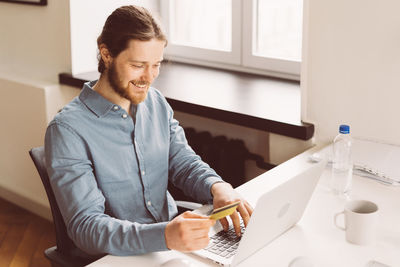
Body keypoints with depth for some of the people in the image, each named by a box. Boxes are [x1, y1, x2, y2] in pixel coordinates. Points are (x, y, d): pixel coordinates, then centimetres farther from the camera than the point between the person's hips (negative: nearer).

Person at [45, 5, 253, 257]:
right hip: (121, 256, -5)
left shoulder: (156, 102, 5)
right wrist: (164, 236, -36)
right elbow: (85, 226, -21)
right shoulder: (67, 130, -16)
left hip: (176, 242, 5)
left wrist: (218, 187, -12)